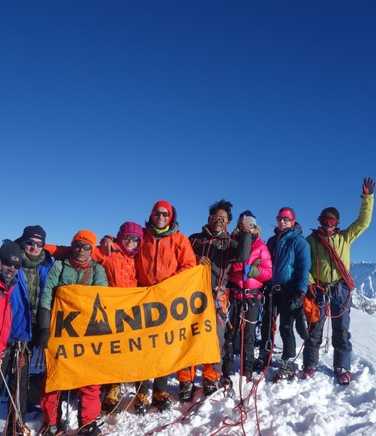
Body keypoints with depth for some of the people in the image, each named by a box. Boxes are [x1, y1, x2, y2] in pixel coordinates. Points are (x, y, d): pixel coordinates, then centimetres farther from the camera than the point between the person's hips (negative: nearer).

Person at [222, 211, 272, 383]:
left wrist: (252, 270, -15)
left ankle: (247, 371, 15)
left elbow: (268, 273, 0)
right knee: (230, 332, -2)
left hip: (253, 296, 0)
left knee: (249, 333, 4)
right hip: (234, 294, 1)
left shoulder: (261, 247, 5)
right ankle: (226, 372, 4)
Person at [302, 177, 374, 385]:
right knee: (314, 330, 3)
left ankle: (342, 368, 14)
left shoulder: (345, 237, 10)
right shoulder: (312, 240, 5)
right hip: (319, 289, -1)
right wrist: (309, 285, -11)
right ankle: (310, 365, 14)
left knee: (341, 332, 5)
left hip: (341, 289, 1)